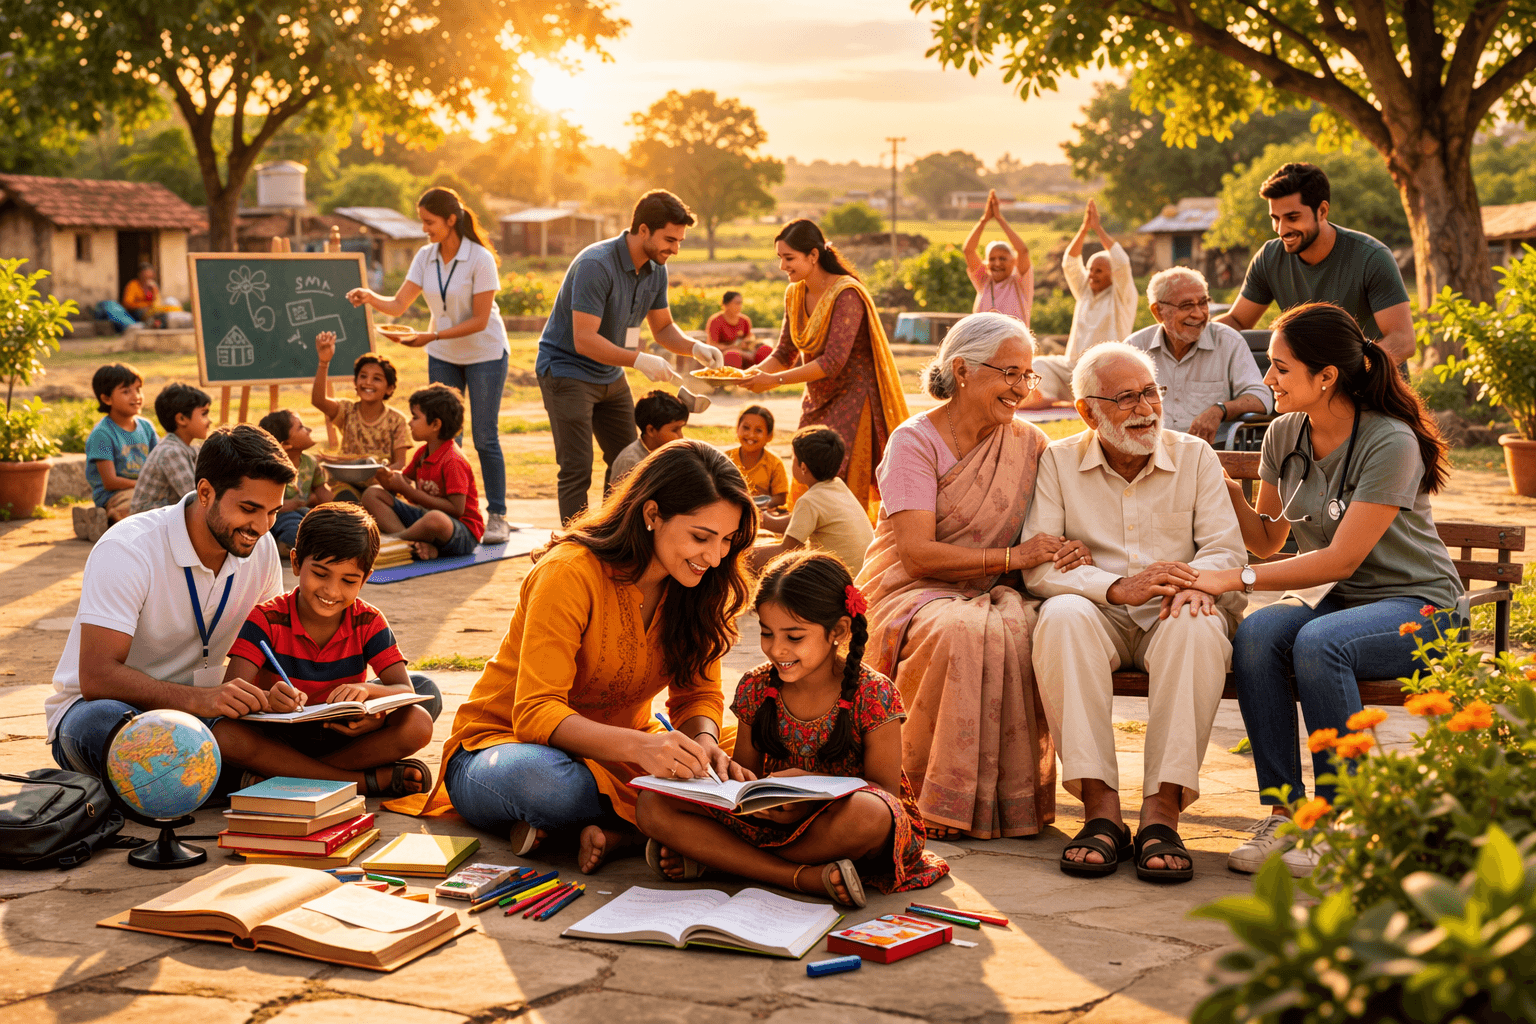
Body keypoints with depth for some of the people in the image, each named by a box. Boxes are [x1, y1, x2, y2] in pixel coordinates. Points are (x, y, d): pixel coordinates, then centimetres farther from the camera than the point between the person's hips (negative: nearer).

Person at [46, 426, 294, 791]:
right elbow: (96, 678, -28)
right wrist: (199, 699, -43)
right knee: (104, 721, -41)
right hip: (97, 707, -5)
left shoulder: (261, 548, -2)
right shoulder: (127, 550, -21)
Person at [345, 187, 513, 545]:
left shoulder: (480, 259, -19)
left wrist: (432, 336, -28)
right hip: (443, 356, 5)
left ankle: (497, 516, 4)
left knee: (485, 437, -4)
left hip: (485, 354, -5)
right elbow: (398, 304, -7)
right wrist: (370, 297, -28)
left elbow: (479, 320, -20)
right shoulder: (425, 257, -3)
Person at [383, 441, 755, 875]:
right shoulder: (569, 574, -23)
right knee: (539, 777, -43)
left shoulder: (699, 586, -4)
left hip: (614, 754, 5)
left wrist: (703, 742, -25)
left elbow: (699, 693, 0)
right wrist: (638, 746, -45)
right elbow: (536, 713, -28)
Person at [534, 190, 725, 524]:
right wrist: (638, 359, -39)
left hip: (610, 375, 8)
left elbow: (663, 328, 9)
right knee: (577, 470, -11)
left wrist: (694, 347, -12)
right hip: (566, 369, -8)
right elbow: (584, 340, -31)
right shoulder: (596, 265, -27)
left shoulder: (655, 270, -1)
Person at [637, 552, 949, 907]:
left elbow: (886, 792, -12)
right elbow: (747, 767, 11)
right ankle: (806, 877, -26)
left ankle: (717, 857, -19)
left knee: (865, 812, -42)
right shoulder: (755, 689, 2)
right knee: (653, 806, -16)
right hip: (772, 819, 4)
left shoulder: (872, 695, -11)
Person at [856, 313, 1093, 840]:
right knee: (962, 633, -38)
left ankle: (1011, 799, -19)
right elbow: (917, 553, -16)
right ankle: (937, 798, -23)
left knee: (1023, 631, -33)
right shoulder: (915, 441, -6)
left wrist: (1070, 553, -14)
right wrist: (1012, 556, -21)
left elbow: (1049, 537, 11)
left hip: (992, 593, 4)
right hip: (914, 594, -3)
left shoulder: (1029, 443, 9)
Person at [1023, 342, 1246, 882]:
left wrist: (1194, 581, -26)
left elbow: (1227, 549, 0)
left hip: (1171, 619, 1)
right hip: (1101, 617, 0)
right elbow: (1039, 567, -6)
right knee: (1062, 616, -35)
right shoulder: (1058, 462, 5)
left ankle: (1162, 812, -35)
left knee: (1199, 627, -35)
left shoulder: (1196, 457, 10)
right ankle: (1101, 809, -35)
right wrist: (1118, 588, -24)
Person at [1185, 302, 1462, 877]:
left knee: (1318, 643, -36)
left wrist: (1233, 579, -26)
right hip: (1329, 598, 6)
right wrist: (1229, 494, -9)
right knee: (1255, 634, -27)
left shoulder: (1390, 444, -18)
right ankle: (1283, 814, -22)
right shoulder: (1284, 435, 3)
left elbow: (1341, 559, -22)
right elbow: (1268, 541, 12)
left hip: (1415, 605, -6)